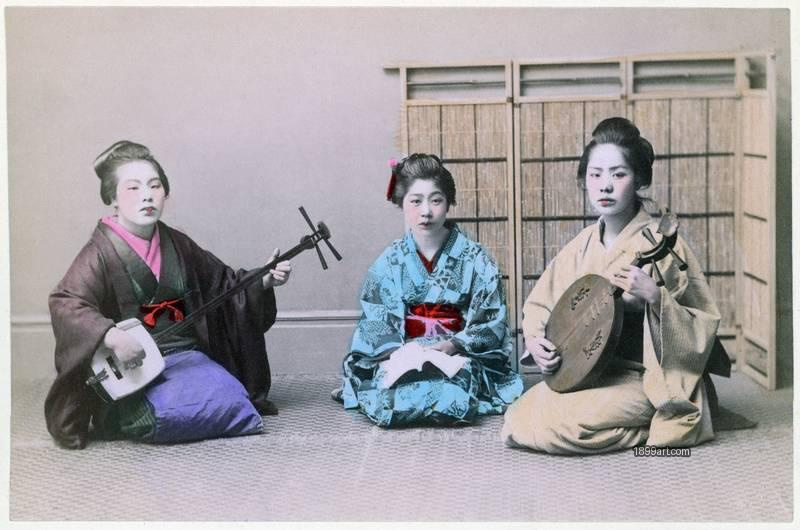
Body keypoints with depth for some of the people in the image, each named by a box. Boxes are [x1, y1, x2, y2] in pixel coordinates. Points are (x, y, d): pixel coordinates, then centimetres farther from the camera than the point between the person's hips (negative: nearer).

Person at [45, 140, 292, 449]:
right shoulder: (101, 253, -10)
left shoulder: (177, 246, 9)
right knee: (176, 413, -32)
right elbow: (66, 304, -24)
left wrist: (264, 281, 4)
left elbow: (223, 282, 21)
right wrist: (111, 336, -39)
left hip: (184, 353, 6)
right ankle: (115, 418, 2)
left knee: (235, 405, -14)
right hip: (133, 363, -6)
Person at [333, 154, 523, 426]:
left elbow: (491, 324, -2)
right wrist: (396, 351, -22)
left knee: (452, 393, -35)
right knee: (388, 400, -33)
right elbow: (375, 323, -1)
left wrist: (451, 346, -19)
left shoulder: (475, 259, 1)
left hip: (463, 355, 0)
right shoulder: (389, 262, 5)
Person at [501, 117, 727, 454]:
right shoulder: (581, 246, 6)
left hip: (643, 378, -7)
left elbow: (703, 324, -14)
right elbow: (538, 304, 19)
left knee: (553, 424, -27)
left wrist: (654, 296, -29)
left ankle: (651, 429, -2)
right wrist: (535, 342, -1)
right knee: (515, 424, -9)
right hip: (585, 370, 7)